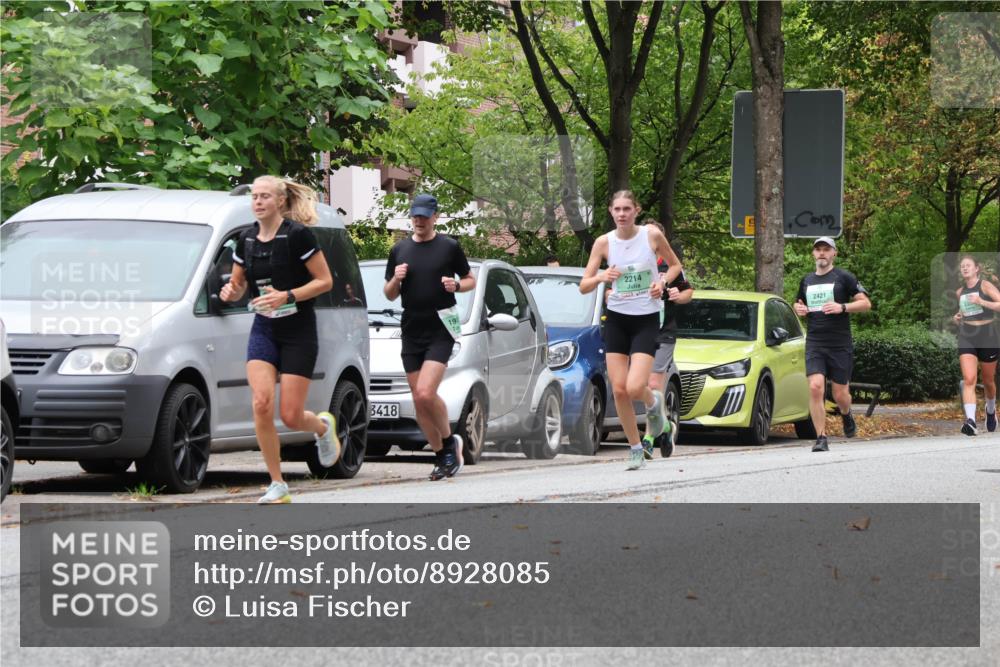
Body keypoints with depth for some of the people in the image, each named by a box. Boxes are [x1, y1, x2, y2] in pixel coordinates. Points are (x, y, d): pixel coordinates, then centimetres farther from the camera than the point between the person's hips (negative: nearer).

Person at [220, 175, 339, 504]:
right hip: (263, 331, 4)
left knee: (290, 416, -6)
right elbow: (238, 287, 15)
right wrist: (231, 291, -9)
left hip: (298, 331, -4)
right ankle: (277, 486, -5)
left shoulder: (298, 234, -12)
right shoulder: (247, 240, 5)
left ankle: (323, 426, 32)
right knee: (262, 403, -15)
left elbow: (325, 280, -10)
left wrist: (287, 296, -22)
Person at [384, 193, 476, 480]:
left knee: (426, 393, -20)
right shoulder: (399, 250, 11)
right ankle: (441, 457, 16)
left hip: (440, 330, -5)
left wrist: (456, 286, -12)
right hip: (411, 332, 5)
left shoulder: (449, 247, 1)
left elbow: (471, 281, 10)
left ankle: (449, 441, 2)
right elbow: (390, 295, 16)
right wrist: (396, 279, -6)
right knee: (419, 401, 4)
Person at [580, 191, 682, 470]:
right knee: (619, 389, -2)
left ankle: (654, 402, 20)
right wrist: (601, 277, -24)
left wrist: (663, 282, -11)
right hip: (617, 319, 2)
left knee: (635, 387, -17)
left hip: (646, 320, -2)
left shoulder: (652, 235, -7)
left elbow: (675, 265, 9)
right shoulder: (604, 242, -3)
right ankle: (635, 449, 14)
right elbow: (583, 286, -3)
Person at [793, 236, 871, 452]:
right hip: (814, 344, 3)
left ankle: (846, 415, 38)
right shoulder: (806, 281, 15)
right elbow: (800, 305, 30)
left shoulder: (844, 278, 1)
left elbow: (866, 304, -3)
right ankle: (821, 438, -12)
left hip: (840, 345, -3)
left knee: (840, 393, 1)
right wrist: (799, 310, 5)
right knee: (815, 387, -15)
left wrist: (842, 307, -18)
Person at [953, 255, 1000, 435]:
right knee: (969, 380, -16)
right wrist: (959, 316, 6)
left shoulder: (985, 286, -7)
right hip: (966, 337, 3)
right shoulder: (960, 292, 9)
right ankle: (970, 421, -27)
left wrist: (981, 302, -25)